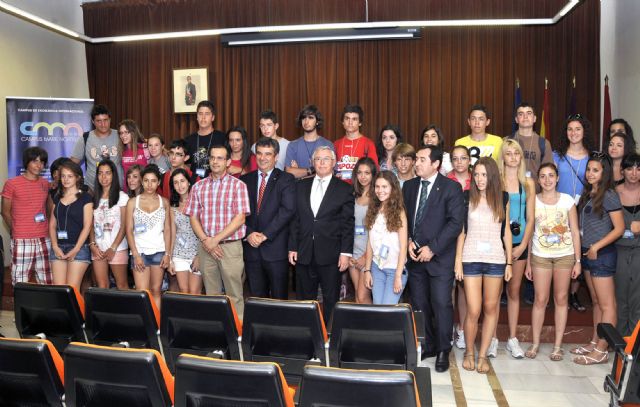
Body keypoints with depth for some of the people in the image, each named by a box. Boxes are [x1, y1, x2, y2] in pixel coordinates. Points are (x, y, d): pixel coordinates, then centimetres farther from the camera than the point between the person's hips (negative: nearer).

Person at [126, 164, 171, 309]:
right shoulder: (133, 202, 4)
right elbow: (129, 230, 1)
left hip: (159, 251, 1)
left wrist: (167, 253, -2)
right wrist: (136, 255, -7)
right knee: (142, 293, -7)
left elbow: (167, 230, 6)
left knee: (156, 290, 4)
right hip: (140, 252, -1)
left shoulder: (164, 202, 7)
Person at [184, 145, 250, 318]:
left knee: (234, 295, -1)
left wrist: (216, 239, -12)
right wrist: (205, 240, -7)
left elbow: (240, 218, -8)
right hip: (205, 247, 3)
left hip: (230, 246, -3)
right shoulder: (198, 186, 10)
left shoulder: (238, 185, -1)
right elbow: (193, 217, 8)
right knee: (211, 294, 10)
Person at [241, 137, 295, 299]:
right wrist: (248, 234, -10)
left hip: (276, 248, -3)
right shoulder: (245, 180, 12)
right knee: (257, 297, 11)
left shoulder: (286, 180, 0)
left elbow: (288, 210, -11)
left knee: (279, 297, 4)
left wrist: (265, 235, -15)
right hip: (251, 248, 3)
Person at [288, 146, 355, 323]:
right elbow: (295, 219, 10)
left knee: (330, 301, 5)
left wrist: (346, 252, -9)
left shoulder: (344, 189, 1)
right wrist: (292, 247, 4)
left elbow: (348, 223, -3)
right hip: (304, 254, 3)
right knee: (304, 299, 10)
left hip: (331, 255, -3)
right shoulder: (301, 186, 11)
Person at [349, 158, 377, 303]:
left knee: (363, 297, -7)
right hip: (353, 254, 5)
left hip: (370, 253, -5)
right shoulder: (353, 196, 9)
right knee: (358, 296, 8)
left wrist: (366, 256, -9)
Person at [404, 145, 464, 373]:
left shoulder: (451, 188, -5)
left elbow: (456, 222, -11)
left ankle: (443, 351, 13)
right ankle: (426, 346, 23)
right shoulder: (409, 186, 10)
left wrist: (432, 248, -15)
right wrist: (409, 241, -3)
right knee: (419, 304, 8)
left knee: (441, 304, -4)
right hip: (415, 256, 5)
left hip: (440, 257, -4)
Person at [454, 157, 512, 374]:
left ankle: (483, 354, 20)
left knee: (491, 308, 6)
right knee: (473, 311, -3)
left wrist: (509, 262, 7)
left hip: (495, 260, 2)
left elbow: (506, 231, 9)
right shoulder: (468, 197, 1)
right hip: (471, 259, -2)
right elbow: (461, 230, 3)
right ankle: (469, 352, 19)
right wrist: (458, 260, -2)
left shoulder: (502, 198, 5)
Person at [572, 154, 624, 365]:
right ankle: (595, 342, 24)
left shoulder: (609, 196, -11)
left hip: (602, 254, -8)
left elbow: (619, 228, -13)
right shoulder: (587, 194, 12)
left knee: (607, 305, -2)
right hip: (587, 253, 9)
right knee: (596, 302, 15)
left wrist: (596, 247, -14)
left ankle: (601, 351, 1)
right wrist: (584, 249, 8)